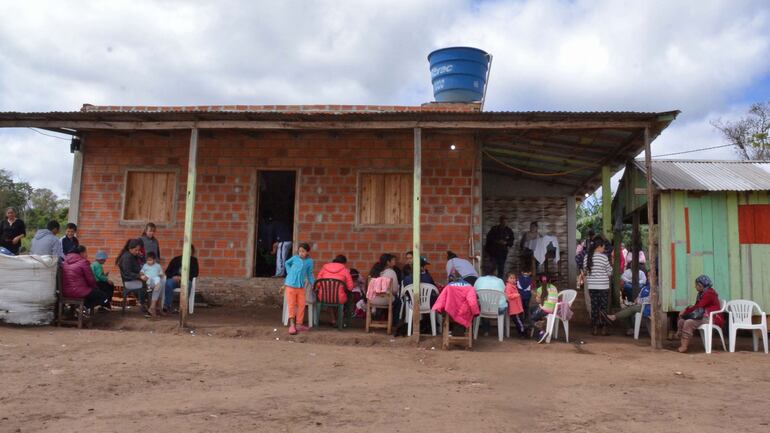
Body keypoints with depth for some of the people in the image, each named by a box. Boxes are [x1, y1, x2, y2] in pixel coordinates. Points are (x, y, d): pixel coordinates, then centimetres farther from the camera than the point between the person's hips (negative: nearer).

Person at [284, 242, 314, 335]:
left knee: (301, 305, 5)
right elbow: (287, 263, 16)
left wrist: (314, 284, 6)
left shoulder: (309, 261, -2)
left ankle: (299, 324, 17)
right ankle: (292, 325, 3)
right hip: (290, 285, -2)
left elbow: (309, 274, 9)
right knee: (291, 305, -1)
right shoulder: (294, 258, -5)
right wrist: (289, 272, 5)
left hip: (301, 287, 2)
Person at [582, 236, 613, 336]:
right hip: (603, 286, -4)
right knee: (604, 307, 5)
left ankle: (594, 329, 12)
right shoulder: (603, 257, -11)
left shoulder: (587, 257, 1)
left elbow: (585, 272, 9)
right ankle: (604, 329, 8)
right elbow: (609, 272, -3)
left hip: (591, 286, 4)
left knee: (594, 307, 9)